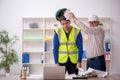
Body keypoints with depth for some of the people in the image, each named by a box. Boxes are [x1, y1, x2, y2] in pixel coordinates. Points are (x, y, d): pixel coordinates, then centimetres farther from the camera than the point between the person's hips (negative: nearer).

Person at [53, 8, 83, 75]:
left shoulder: (77, 32, -4)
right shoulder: (57, 32, -2)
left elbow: (80, 48, -2)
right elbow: (55, 48, 0)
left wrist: (79, 61, -8)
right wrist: (56, 62, -5)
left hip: (73, 61, 0)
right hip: (61, 61, 0)